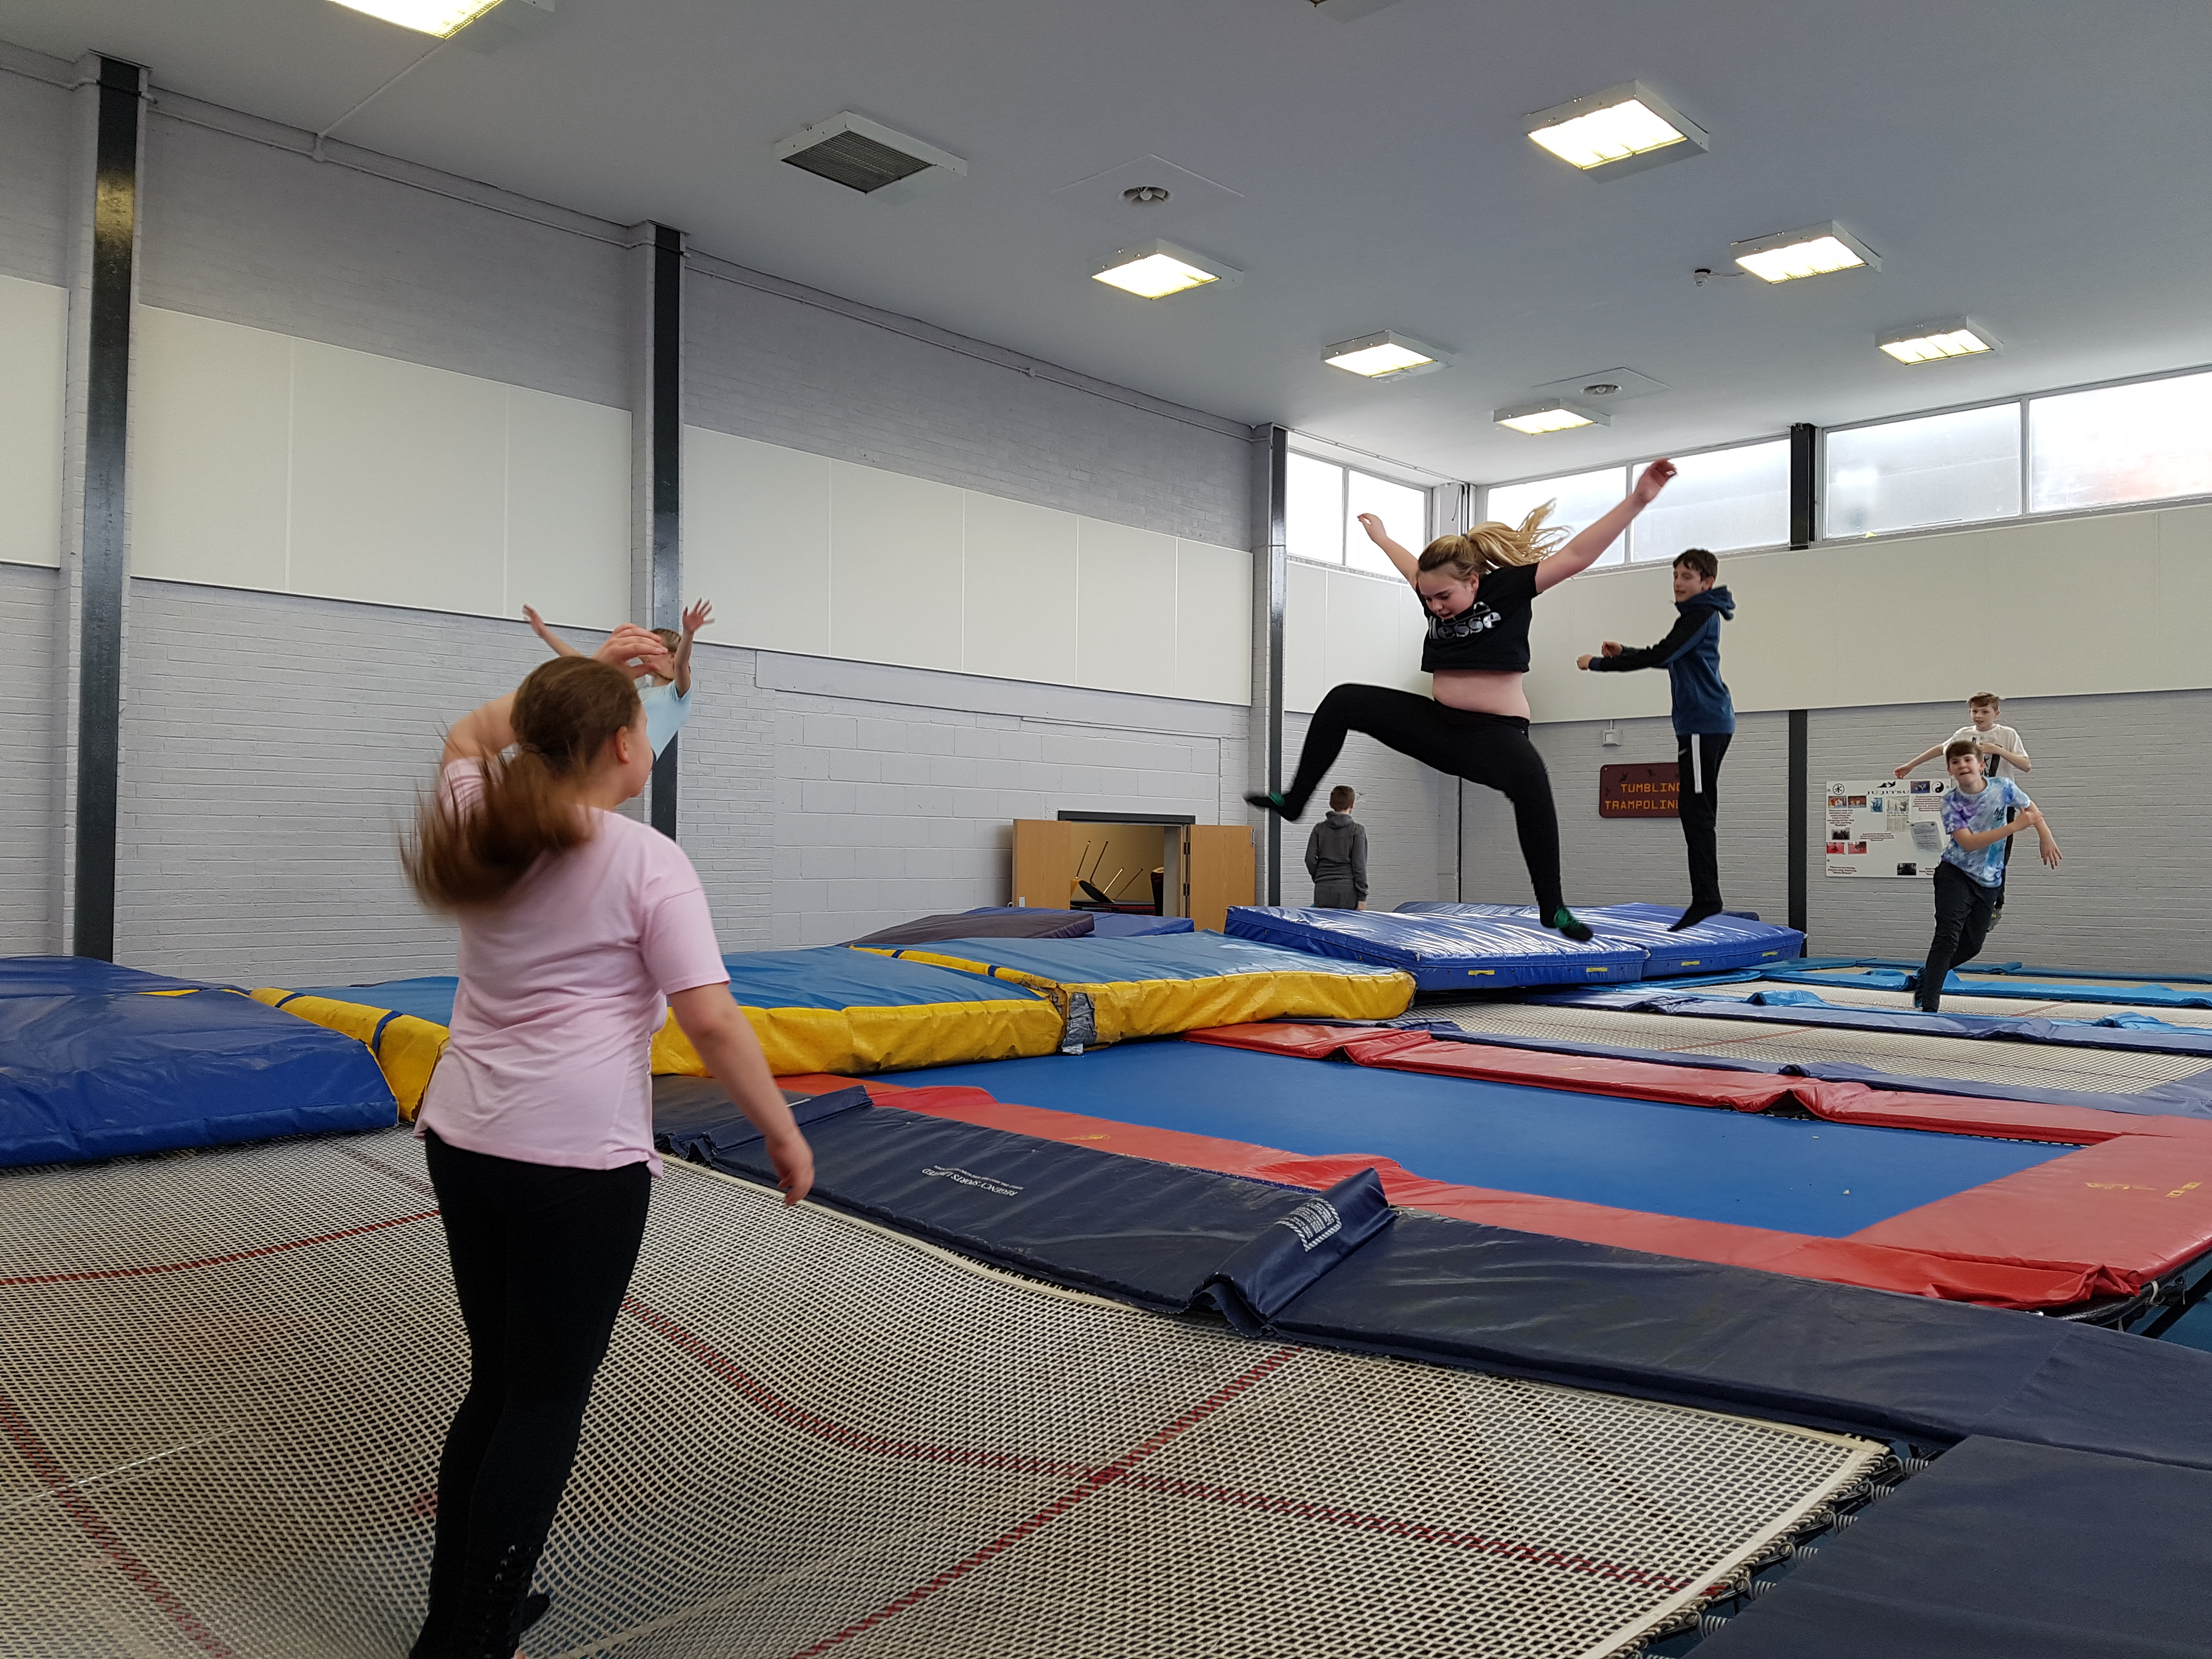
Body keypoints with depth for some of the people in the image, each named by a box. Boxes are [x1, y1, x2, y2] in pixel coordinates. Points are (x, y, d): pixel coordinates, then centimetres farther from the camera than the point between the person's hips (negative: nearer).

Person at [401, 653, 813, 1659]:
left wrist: (561, 688, 27)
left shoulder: (479, 831, 6)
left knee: (496, 1382, 20)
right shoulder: (647, 864, -12)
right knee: (546, 1405, 5)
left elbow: (471, 734, 30)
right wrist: (784, 1133, -6)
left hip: (461, 1142, 7)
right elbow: (710, 1020, -15)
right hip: (579, 1163, -7)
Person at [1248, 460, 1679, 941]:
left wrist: (1638, 500, -23)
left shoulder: (1507, 588, -10)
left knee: (1530, 778, -39)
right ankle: (1294, 800, 12)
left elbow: (1578, 554, -16)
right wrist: (1380, 537, 46)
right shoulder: (1437, 594, 6)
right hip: (1438, 725, 7)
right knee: (1343, 702, 3)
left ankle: (1553, 908, -29)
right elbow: (1414, 566, 29)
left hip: (1496, 733, -6)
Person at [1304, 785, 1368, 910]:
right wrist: (1362, 897, -3)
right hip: (1347, 892, -3)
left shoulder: (1319, 828, 6)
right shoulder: (1357, 830, -3)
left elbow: (1310, 859, 2)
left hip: (1323, 891, 3)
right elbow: (1359, 864, -6)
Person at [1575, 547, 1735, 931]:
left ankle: (1705, 900, -17)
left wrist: (1599, 663, -15)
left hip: (1703, 724, -11)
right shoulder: (1697, 614, 21)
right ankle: (1706, 900, 13)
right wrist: (1624, 653, 13)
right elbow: (1669, 660, 29)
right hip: (1707, 723, 11)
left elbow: (1661, 656, -20)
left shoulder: (1701, 614, -11)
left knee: (1696, 812, -14)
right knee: (1698, 813, 11)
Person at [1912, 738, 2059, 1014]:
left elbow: (2031, 808, 12)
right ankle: (1929, 1007, -17)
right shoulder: (1951, 802, -16)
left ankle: (1927, 975, 36)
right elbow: (1967, 842, -27)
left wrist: (2046, 837, 5)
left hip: (1989, 880, 4)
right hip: (1955, 875, -4)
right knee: (1947, 938, -15)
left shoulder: (2003, 787, -8)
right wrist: (2014, 827, -31)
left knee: (1972, 945, 12)